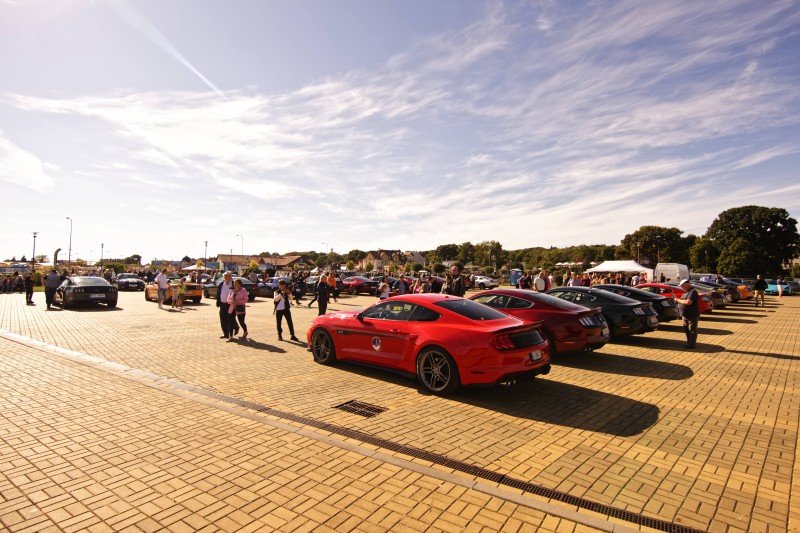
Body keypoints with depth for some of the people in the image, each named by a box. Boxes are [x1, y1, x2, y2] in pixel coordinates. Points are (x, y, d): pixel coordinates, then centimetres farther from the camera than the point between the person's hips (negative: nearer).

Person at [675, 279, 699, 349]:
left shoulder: (692, 292, -18)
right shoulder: (687, 292, 14)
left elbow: (688, 302, -28)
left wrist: (679, 300, -17)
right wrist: (678, 300, 5)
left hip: (692, 316, -10)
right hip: (685, 315, 10)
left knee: (692, 330, -1)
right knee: (686, 330, 17)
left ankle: (692, 345, 6)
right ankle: (688, 343, 29)